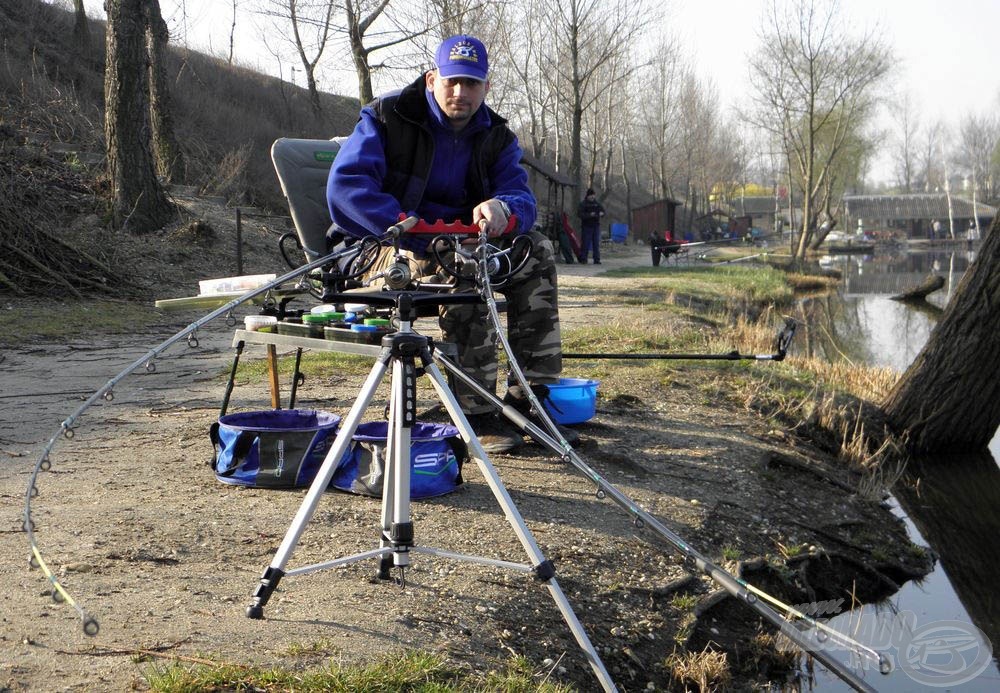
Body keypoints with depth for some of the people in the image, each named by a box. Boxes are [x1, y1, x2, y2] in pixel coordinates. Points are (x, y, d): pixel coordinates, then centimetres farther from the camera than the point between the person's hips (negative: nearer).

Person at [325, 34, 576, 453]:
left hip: (453, 242, 6)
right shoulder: (387, 117, -11)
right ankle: (475, 415, -31)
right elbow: (345, 185, -26)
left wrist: (503, 209, -37)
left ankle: (528, 400, -11)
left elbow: (521, 197, -10)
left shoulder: (496, 137, 5)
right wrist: (414, 233, -37)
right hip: (377, 249, -6)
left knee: (536, 251, -9)